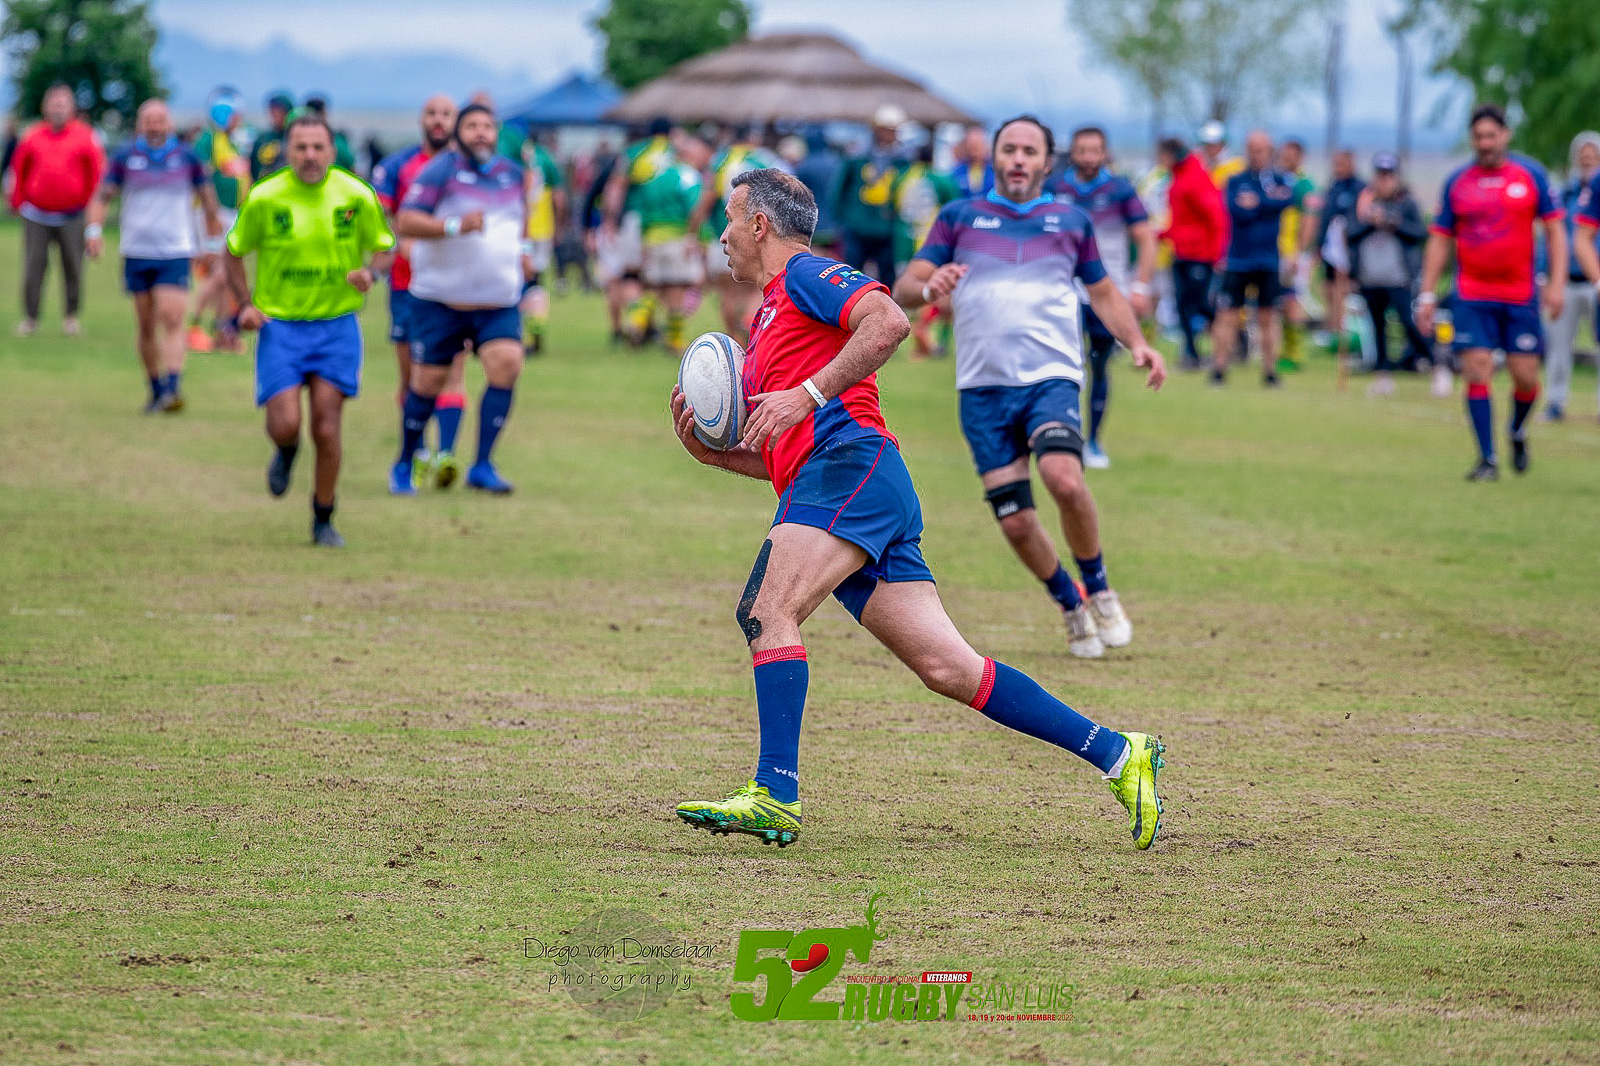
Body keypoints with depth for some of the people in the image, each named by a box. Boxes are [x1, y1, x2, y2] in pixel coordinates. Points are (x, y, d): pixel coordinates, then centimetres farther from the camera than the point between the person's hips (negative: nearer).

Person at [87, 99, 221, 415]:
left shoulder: (187, 158, 2)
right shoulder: (125, 159, 2)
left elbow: (206, 193, 15)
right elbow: (102, 196, 6)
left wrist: (212, 220, 21)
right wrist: (95, 228, -9)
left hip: (176, 254, -2)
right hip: (136, 254, 2)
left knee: (172, 320, -17)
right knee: (146, 326, 7)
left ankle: (173, 389, -26)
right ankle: (155, 390, 20)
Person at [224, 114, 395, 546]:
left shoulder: (356, 195, -5)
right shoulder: (263, 198, -6)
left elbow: (383, 247, 8)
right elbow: (234, 252, 7)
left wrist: (369, 272, -15)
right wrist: (245, 304, -7)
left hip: (337, 324, 0)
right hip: (279, 324, 0)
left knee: (327, 428, -5)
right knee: (285, 424, -12)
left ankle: (323, 520, 14)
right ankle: (286, 451, 28)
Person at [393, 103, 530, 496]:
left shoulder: (513, 174, 10)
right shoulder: (441, 170, -7)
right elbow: (407, 222, -17)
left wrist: (518, 253, 15)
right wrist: (455, 225, -28)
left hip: (499, 300, 4)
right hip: (441, 298, -4)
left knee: (507, 363, -17)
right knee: (428, 380, 0)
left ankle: (482, 466, -10)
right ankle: (403, 467, 20)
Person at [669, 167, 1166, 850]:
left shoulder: (805, 275, 5)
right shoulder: (766, 324, 33)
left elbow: (888, 322, -15)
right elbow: (782, 460, 33)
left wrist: (808, 393, -17)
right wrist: (711, 452, 18)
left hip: (853, 465, -9)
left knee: (766, 609, -22)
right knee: (949, 668, 0)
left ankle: (776, 795, -30)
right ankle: (1116, 754, -1)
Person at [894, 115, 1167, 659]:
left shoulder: (1072, 221, 12)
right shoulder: (959, 217, 9)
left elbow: (1103, 291, 24)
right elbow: (904, 288, 5)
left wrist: (1137, 343, 7)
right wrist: (928, 287, -19)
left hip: (1051, 377, -1)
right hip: (983, 388, 1)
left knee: (1065, 480, -28)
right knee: (1016, 522, -4)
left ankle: (1099, 591, -5)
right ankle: (1072, 607, 21)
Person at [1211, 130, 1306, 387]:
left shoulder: (1282, 180, 8)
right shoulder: (1235, 181, 6)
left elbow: (1293, 199, -13)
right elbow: (1238, 212, -10)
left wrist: (1257, 203, -13)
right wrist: (1272, 201, -13)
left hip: (1269, 260, 1)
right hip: (1238, 258, -1)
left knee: (1268, 317, 5)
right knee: (1227, 316, -4)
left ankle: (1270, 371, 11)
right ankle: (1218, 369, 0)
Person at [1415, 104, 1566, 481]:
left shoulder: (1531, 175, 1)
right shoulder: (1457, 182, 3)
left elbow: (1555, 229, 3)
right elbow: (1440, 240, 7)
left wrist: (1557, 283, -7)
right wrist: (1427, 295, 2)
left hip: (1521, 295, 0)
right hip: (1472, 297, 0)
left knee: (1525, 376, -1)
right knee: (1477, 372, -10)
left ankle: (1518, 433, 30)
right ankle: (1487, 459, -3)